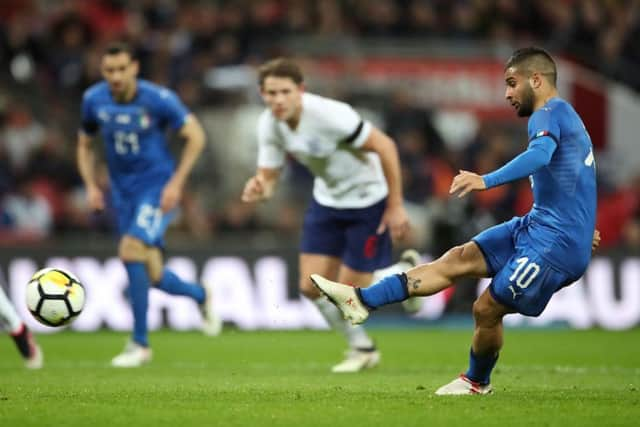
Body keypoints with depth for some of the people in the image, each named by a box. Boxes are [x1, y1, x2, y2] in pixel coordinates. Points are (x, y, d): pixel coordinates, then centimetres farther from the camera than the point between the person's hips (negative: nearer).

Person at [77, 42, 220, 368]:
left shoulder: (158, 99, -15)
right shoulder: (93, 100, -3)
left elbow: (195, 136, -8)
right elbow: (84, 145, 13)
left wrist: (176, 183, -14)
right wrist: (91, 186, 0)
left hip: (158, 189, -5)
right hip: (123, 192, 5)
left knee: (131, 250, -24)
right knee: (152, 276, 4)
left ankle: (140, 344, -15)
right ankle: (201, 295, 38)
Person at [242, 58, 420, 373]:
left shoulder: (328, 115, -32)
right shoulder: (269, 125, -12)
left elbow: (385, 146, -24)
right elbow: (268, 176, -4)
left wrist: (396, 206, -21)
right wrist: (258, 190, -31)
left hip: (368, 200, -6)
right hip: (327, 201, 6)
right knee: (311, 287, 1)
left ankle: (406, 272, 27)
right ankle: (362, 348, 25)